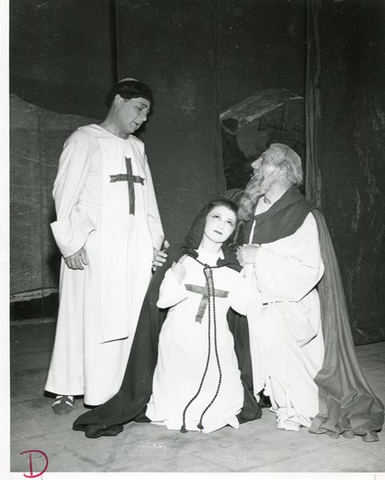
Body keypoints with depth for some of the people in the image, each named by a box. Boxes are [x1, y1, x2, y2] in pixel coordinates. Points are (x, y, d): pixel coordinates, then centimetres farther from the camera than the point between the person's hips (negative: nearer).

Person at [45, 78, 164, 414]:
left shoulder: (137, 147, 19)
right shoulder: (85, 140, 0)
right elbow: (65, 193, -5)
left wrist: (155, 240, 11)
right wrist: (71, 242, -12)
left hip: (135, 248, 6)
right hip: (95, 247, -6)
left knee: (128, 319, 3)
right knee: (85, 316, -3)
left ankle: (112, 391, 12)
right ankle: (66, 389, 10)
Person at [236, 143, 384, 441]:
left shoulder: (303, 216, -12)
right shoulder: (256, 211, 9)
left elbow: (309, 270, -20)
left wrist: (260, 256, -21)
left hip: (292, 305, -7)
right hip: (261, 301, 7)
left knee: (268, 324, -33)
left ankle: (305, 408, -14)